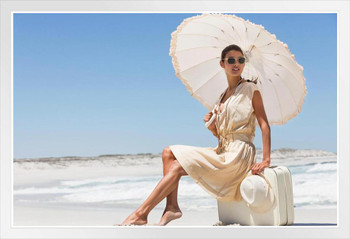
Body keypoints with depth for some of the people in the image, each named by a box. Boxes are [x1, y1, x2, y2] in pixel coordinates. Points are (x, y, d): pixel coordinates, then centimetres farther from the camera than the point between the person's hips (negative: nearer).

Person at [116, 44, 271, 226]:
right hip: (223, 151, 8)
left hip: (238, 153, -8)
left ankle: (141, 214, -15)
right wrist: (212, 127, -4)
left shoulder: (250, 89, -2)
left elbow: (264, 125, -9)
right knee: (168, 153, -3)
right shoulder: (223, 96, 19)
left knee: (178, 167, -16)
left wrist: (266, 160, -18)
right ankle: (172, 206, -16)